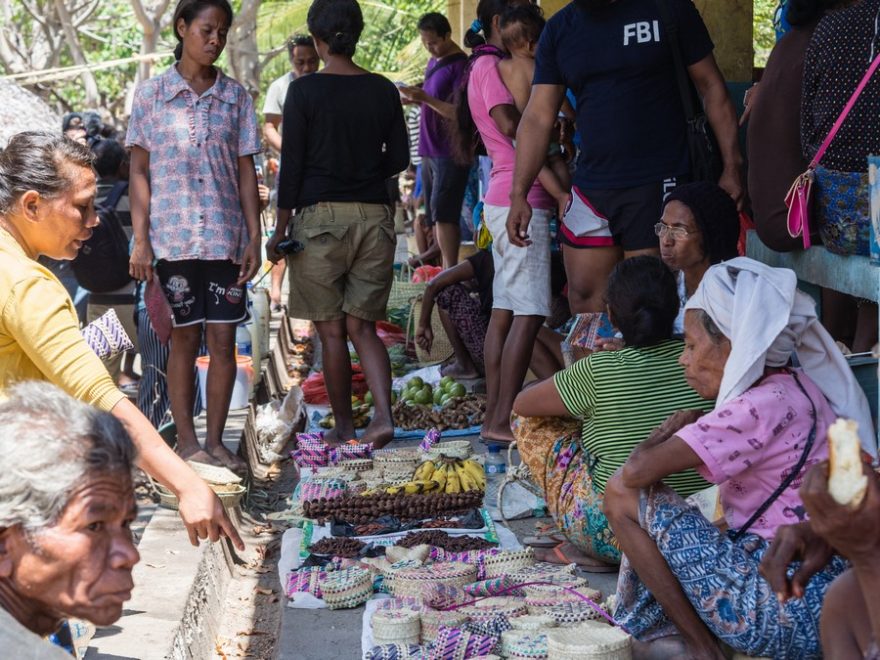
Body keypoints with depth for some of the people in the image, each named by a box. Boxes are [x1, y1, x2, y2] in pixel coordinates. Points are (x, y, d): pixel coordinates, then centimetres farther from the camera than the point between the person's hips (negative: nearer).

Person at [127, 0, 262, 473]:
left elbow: (246, 172, 7)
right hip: (174, 237, -2)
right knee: (184, 340, 5)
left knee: (223, 341, 3)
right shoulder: (152, 93, 1)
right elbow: (140, 171, 1)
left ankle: (215, 441, 11)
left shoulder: (235, 97, 7)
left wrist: (254, 237, 1)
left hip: (226, 237, 2)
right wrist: (140, 240, -5)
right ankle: (186, 442, 12)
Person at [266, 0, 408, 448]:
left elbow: (291, 165, -7)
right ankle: (384, 415, -8)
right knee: (362, 326, 9)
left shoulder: (303, 91, -6)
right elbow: (398, 159, 8)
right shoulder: (382, 91, 4)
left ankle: (344, 427, 14)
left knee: (331, 331, 6)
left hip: (320, 215, -3)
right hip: (374, 215, 4)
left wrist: (280, 228, -2)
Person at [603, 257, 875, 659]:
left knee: (625, 496, -7)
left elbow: (636, 471, -21)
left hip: (787, 617, -10)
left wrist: (669, 428, -3)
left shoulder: (765, 407, -19)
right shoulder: (793, 386, 9)